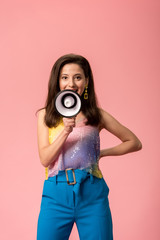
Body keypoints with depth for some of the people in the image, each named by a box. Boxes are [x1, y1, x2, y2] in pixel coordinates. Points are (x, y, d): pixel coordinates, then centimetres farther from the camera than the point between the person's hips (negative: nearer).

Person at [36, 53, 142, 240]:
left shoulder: (97, 116, 4)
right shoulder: (45, 116, 5)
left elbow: (134, 143, 11)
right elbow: (45, 159, -4)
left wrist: (101, 153, 2)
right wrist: (65, 131, -17)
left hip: (91, 194, 0)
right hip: (56, 193, 0)